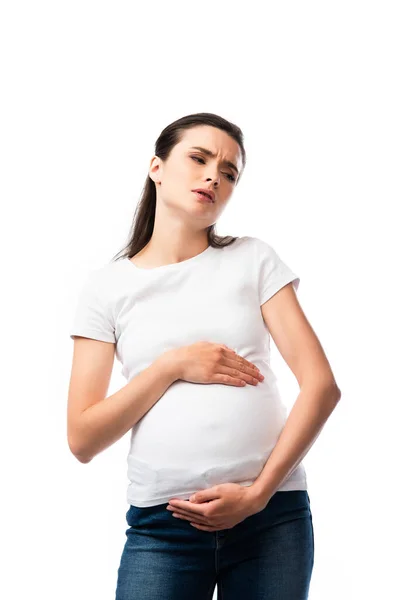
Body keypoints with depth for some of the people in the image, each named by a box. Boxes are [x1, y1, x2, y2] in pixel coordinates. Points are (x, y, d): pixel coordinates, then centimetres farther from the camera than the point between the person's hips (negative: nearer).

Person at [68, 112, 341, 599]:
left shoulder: (253, 259, 7)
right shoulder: (107, 286, 6)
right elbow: (82, 440, 0)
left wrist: (258, 492, -11)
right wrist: (172, 366, -10)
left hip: (274, 517, 1)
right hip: (162, 524, 0)